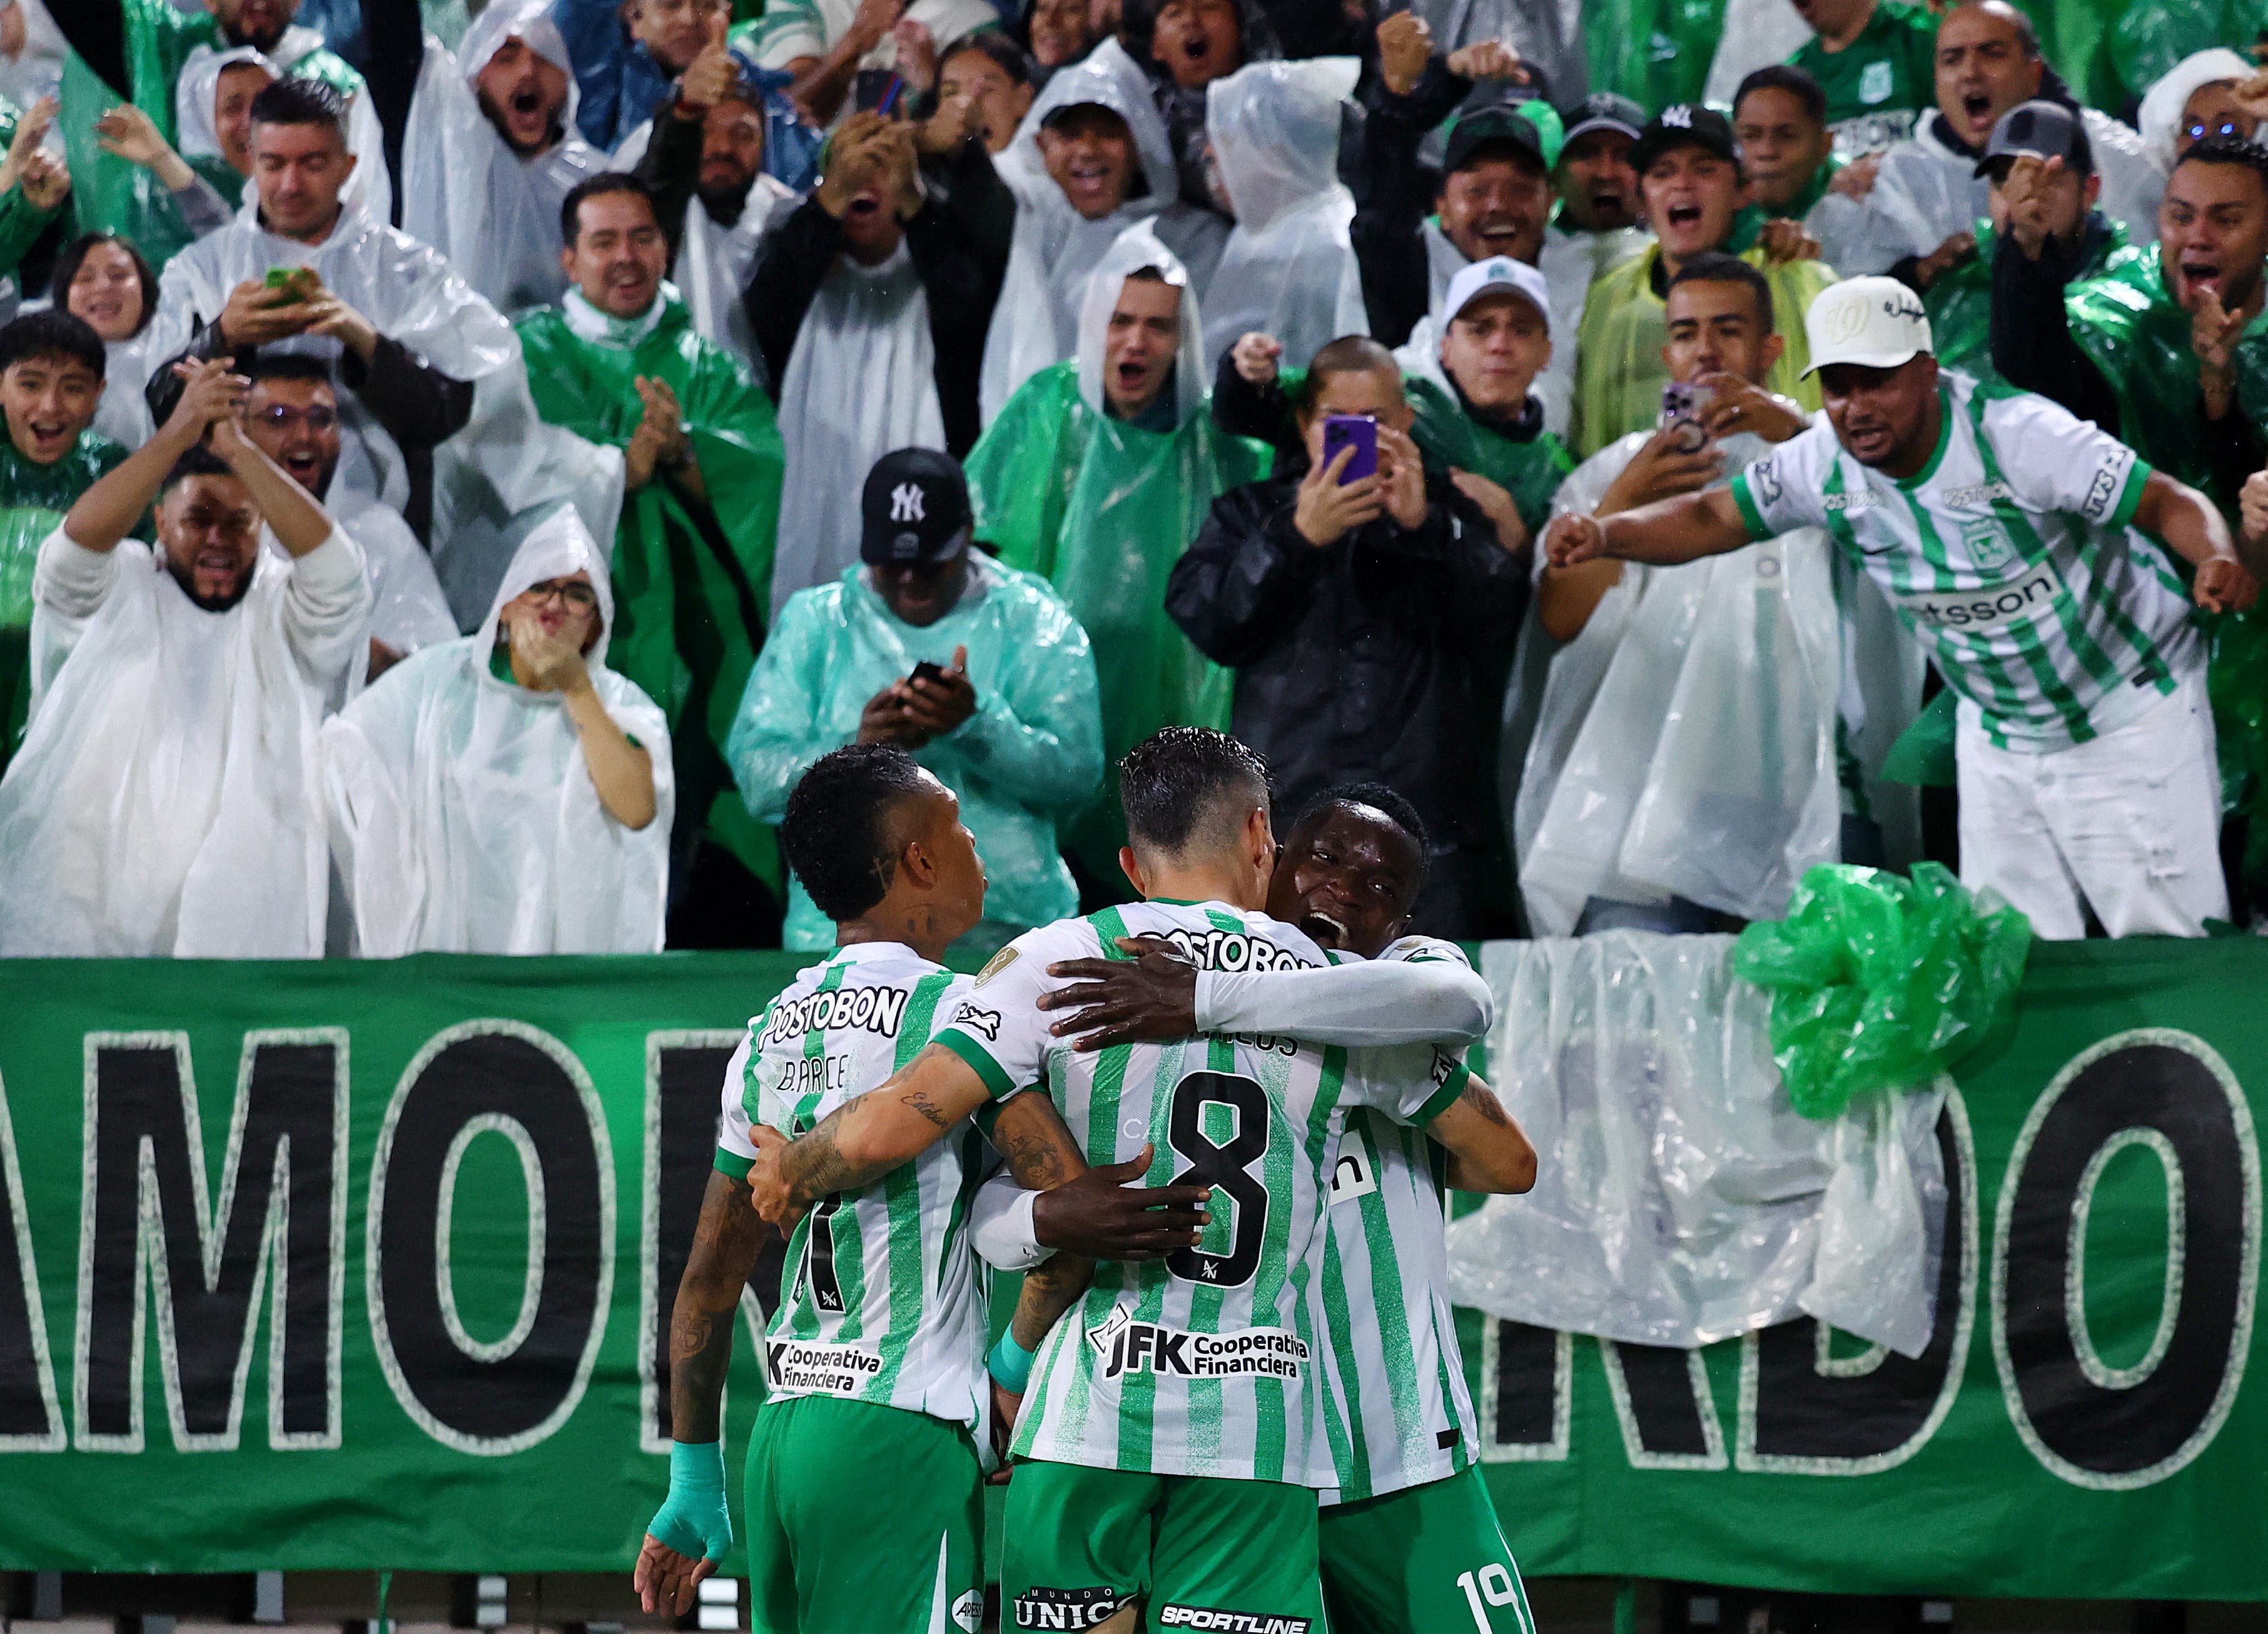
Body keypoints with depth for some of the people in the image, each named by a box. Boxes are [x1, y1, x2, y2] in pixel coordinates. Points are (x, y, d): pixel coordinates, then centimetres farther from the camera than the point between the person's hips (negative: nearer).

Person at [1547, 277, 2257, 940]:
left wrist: (2219, 559, -49)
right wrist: (1606, 534, -24)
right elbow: (1713, 519, -6)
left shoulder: (2017, 437, -27)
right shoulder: (1826, 466, -12)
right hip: (1999, 736, 5)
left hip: (2130, 715, -5)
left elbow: (2171, 505, -27)